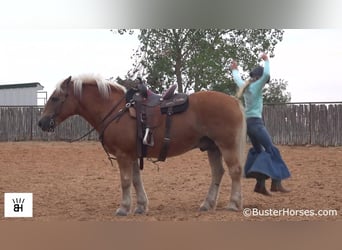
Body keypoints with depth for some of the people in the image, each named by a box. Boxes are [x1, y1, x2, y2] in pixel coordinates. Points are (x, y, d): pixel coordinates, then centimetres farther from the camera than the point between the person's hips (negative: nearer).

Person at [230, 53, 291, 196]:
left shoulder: (245, 86, 12)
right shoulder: (256, 86, -10)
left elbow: (237, 79, 33)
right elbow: (266, 74, -26)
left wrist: (234, 70, 52)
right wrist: (266, 61, -12)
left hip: (248, 122, 9)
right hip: (256, 122, -9)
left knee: (258, 151, 14)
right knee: (271, 150, -7)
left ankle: (260, 183, 9)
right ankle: (276, 182, -14)